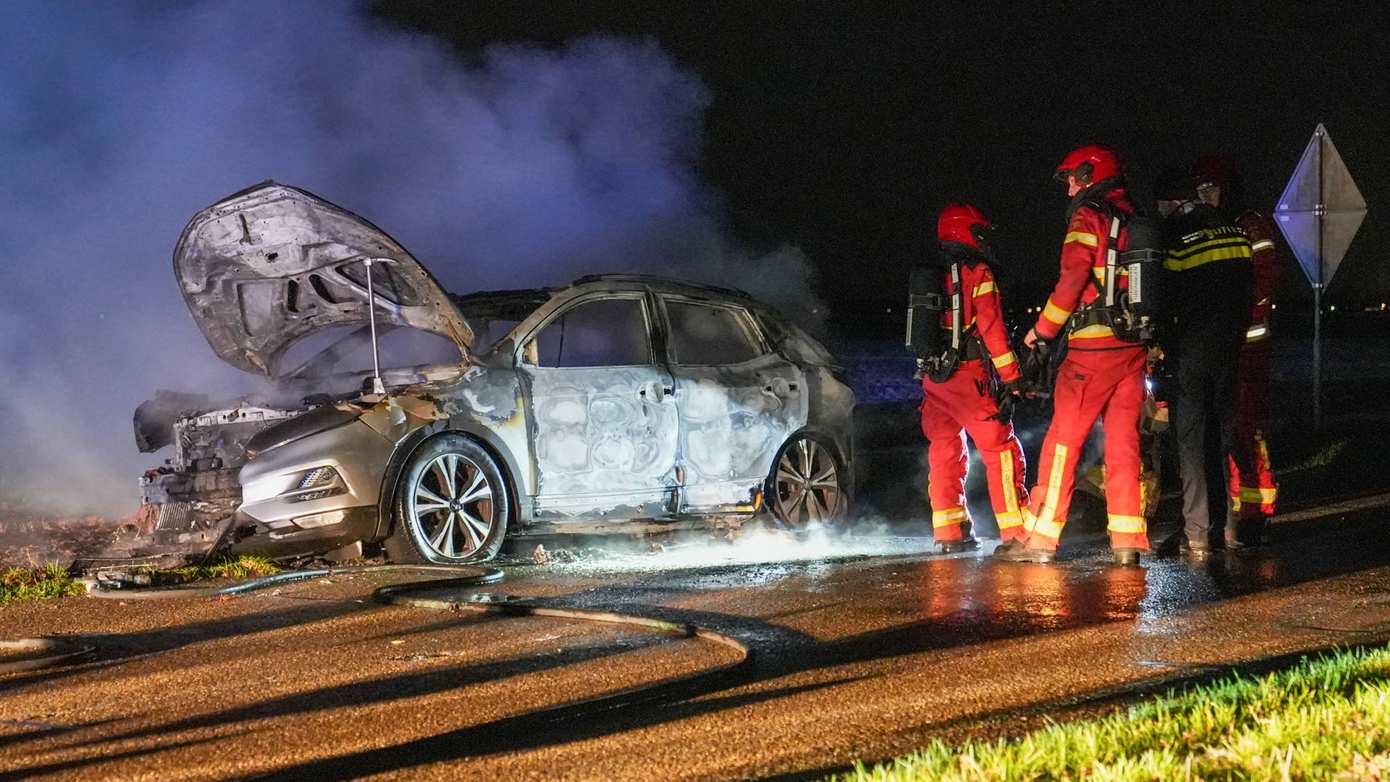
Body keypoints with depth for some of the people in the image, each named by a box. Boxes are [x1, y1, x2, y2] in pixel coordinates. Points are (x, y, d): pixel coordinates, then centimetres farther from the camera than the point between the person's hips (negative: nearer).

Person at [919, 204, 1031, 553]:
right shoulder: (978, 273, -6)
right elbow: (991, 327, -12)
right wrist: (1011, 376, -9)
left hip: (933, 377, 7)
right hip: (968, 377, -7)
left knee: (944, 453, 12)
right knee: (1001, 450, -3)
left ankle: (949, 532, 11)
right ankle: (1016, 532, -7)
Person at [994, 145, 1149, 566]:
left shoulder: (1088, 218, -4)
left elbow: (1073, 280, -13)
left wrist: (1042, 329, -2)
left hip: (1093, 346, -6)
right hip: (1135, 346, 6)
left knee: (1064, 439, -2)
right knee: (1124, 441, 7)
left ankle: (1041, 536, -1)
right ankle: (1127, 539, 3)